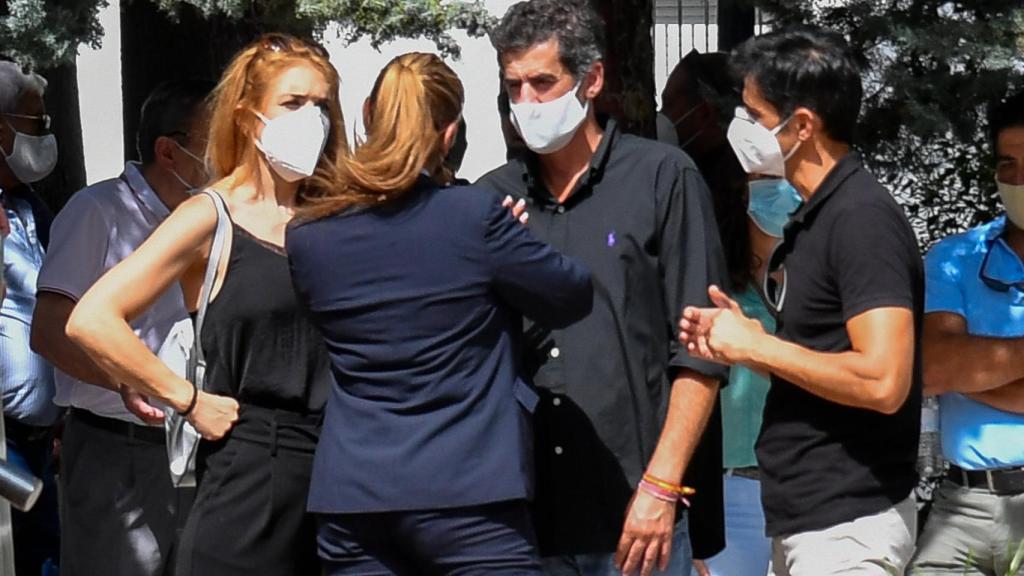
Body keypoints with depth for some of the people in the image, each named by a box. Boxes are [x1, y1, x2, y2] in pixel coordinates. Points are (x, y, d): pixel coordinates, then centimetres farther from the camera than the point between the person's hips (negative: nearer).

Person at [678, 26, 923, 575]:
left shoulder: (862, 219, -18)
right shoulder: (813, 217, 12)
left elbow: (882, 381, -27)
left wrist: (757, 346, -16)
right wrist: (741, 339, 4)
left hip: (848, 523, -10)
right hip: (803, 516, 10)